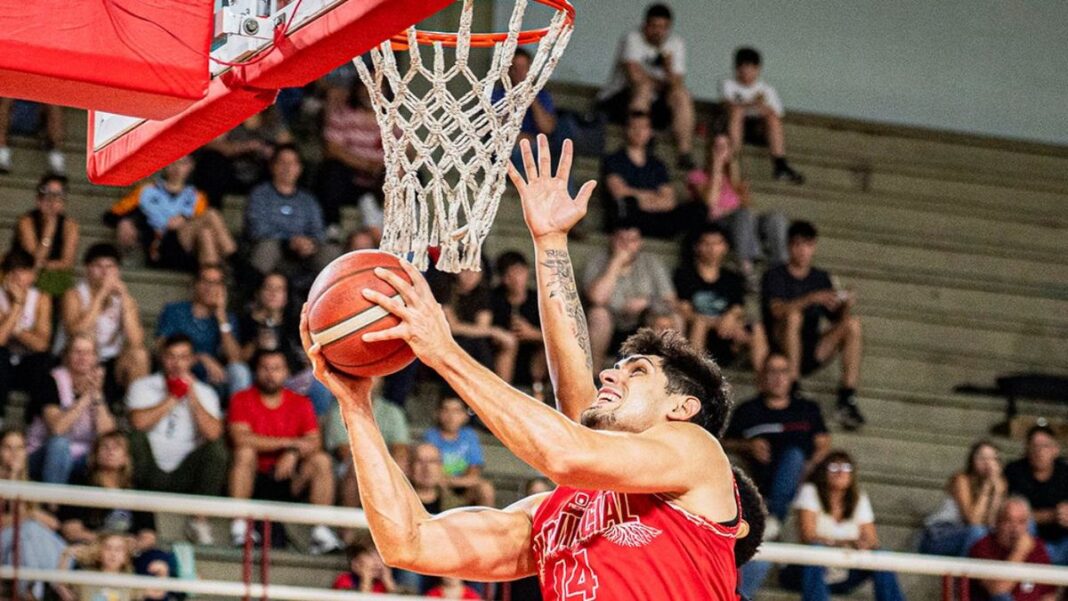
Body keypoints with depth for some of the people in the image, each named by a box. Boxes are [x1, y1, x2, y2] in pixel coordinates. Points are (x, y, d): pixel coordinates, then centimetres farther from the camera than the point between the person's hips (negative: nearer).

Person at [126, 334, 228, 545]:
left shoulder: (204, 392, 6)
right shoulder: (143, 387, 2)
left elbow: (213, 433, -14)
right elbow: (139, 422, -20)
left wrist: (192, 397, -14)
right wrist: (172, 399, -12)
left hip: (184, 476, 2)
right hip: (150, 472, -2)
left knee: (217, 448, -24)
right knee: (136, 437, -28)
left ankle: (198, 519, -14)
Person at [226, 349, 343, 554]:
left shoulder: (300, 403, 8)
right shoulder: (243, 400, 0)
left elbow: (314, 442, -3)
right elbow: (241, 438, -17)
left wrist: (294, 453, -25)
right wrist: (289, 442, -17)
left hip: (288, 482, 2)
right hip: (254, 480, -2)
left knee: (321, 460, -20)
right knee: (245, 452, -30)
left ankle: (321, 531, -24)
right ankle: (239, 526, -29)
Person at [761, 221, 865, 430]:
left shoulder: (821, 278, 15)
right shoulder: (775, 276, 2)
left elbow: (837, 319, 8)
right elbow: (777, 309, -19)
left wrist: (845, 306, -14)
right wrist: (812, 299, -31)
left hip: (810, 353, 4)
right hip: (781, 349, -4)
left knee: (853, 324, -18)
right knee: (794, 316, -33)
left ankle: (846, 400, -26)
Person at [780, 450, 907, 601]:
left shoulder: (859, 498, 6)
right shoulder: (810, 492, -8)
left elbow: (872, 541, 0)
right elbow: (807, 536, -19)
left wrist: (865, 545, -25)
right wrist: (840, 543, -35)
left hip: (841, 579, 4)